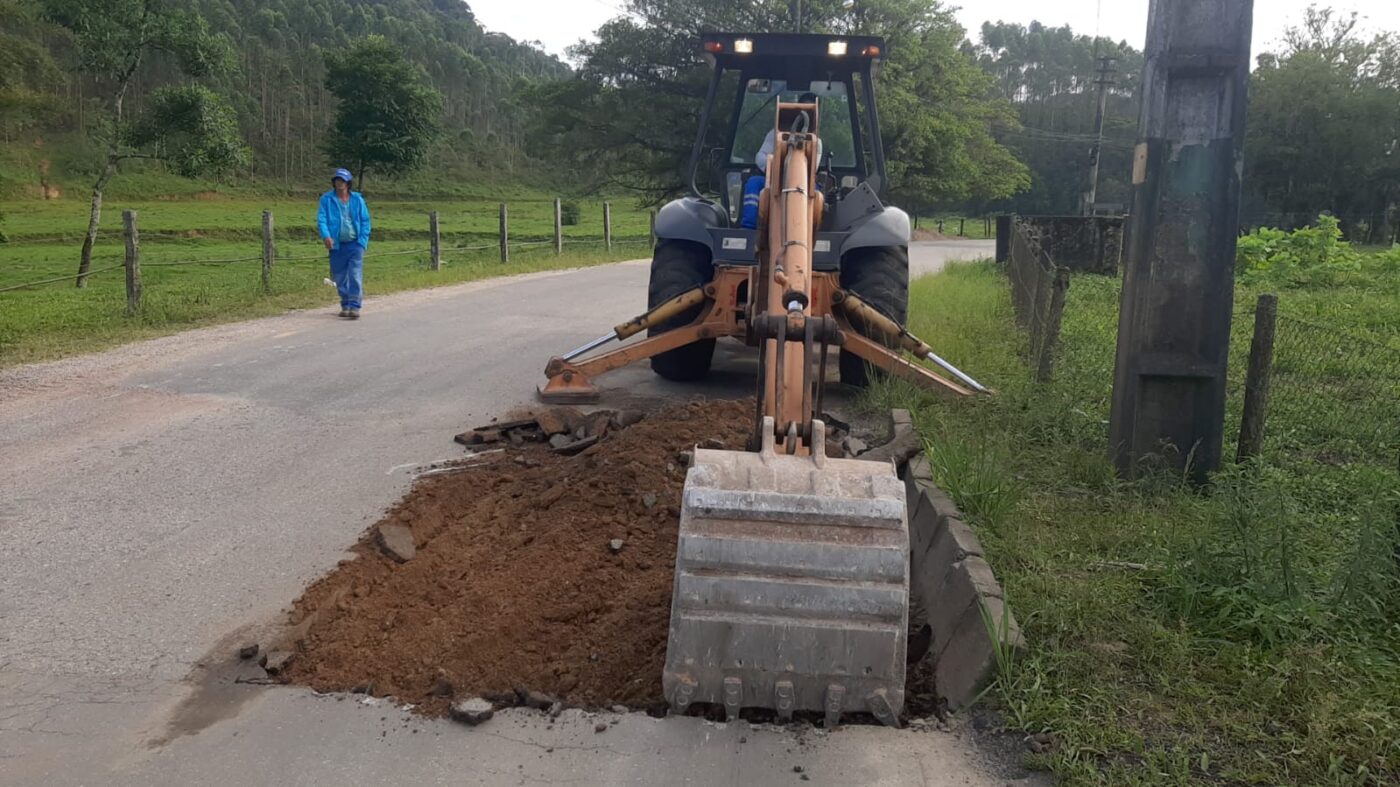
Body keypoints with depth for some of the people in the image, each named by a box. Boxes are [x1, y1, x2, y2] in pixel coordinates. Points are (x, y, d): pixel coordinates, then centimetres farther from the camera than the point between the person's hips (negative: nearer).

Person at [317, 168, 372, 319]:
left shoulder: (357, 199, 5)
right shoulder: (326, 199, 3)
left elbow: (365, 221, 6)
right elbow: (321, 219, -4)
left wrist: (363, 241, -4)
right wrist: (326, 236, -22)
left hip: (354, 244, -1)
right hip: (336, 244, 1)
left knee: (355, 275, -11)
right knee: (340, 278, 8)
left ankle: (354, 306, -13)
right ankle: (345, 305, 21)